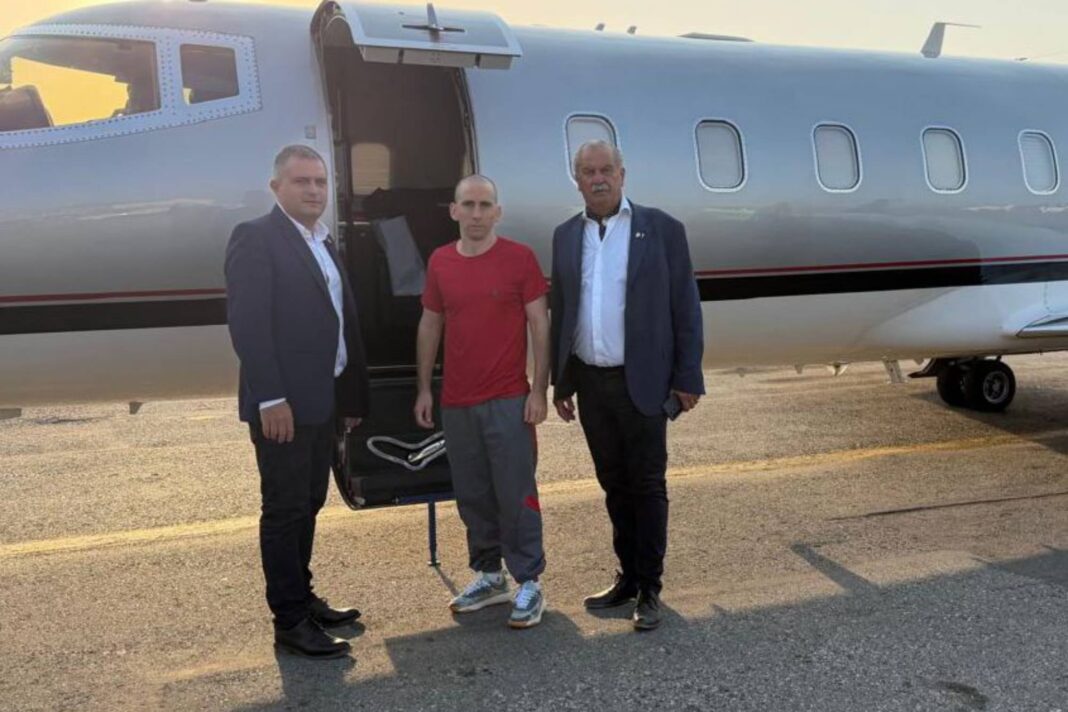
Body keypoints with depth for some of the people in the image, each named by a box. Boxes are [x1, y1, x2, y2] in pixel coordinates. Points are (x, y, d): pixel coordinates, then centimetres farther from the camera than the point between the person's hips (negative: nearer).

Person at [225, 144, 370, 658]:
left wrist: (352, 394, 12)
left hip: (322, 401, 8)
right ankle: (289, 622, 11)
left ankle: (303, 600, 30)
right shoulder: (255, 238, -9)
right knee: (285, 510, 1)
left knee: (308, 505, 17)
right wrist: (271, 399, -22)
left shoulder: (324, 243, 16)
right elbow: (246, 324, -17)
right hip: (282, 405, -8)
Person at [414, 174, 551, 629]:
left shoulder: (519, 258, -4)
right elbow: (430, 326, 13)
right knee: (472, 494, 12)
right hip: (456, 403, 4)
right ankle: (489, 576, 26)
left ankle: (529, 583, 12)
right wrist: (424, 389, 10)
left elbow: (540, 325, -4)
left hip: (508, 401, -4)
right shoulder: (439, 262, 7)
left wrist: (539, 390, -9)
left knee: (515, 493, 0)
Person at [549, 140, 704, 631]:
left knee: (647, 486, 4)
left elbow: (685, 308, -3)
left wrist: (687, 379, -7)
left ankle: (649, 588, 17)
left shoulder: (661, 229, -3)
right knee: (614, 486, 15)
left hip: (640, 383, -4)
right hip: (589, 383, 4)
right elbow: (559, 311, 11)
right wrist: (560, 382, 10)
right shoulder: (566, 236, 9)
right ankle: (627, 576, 29)